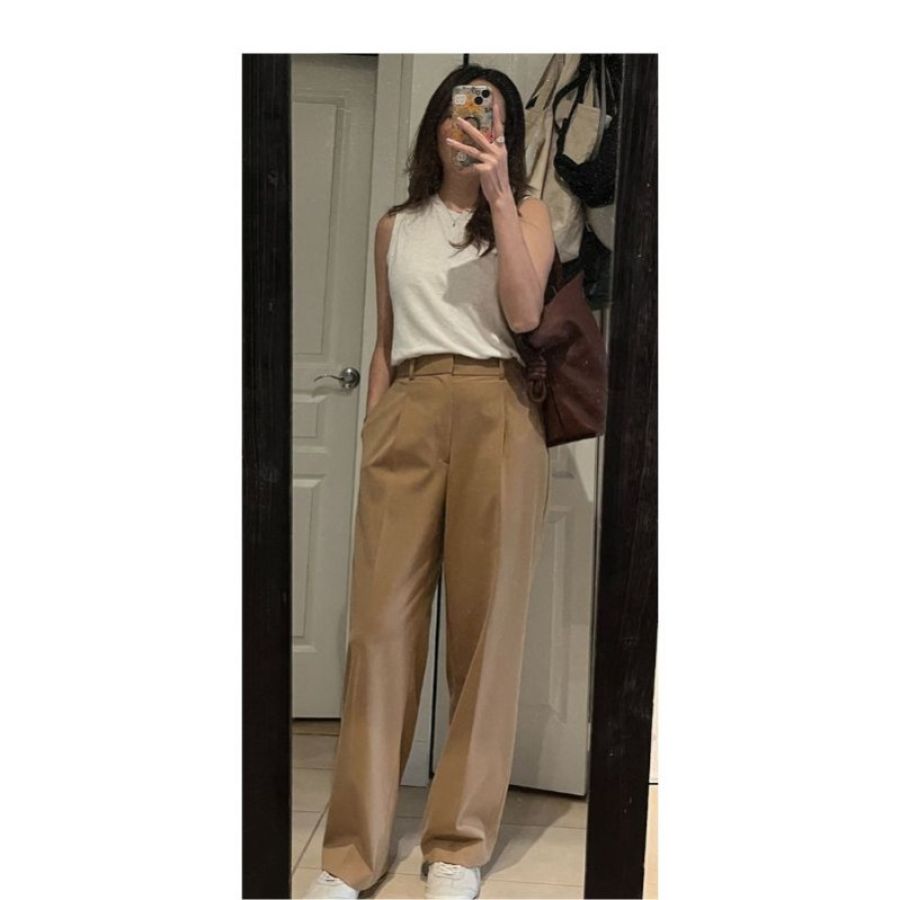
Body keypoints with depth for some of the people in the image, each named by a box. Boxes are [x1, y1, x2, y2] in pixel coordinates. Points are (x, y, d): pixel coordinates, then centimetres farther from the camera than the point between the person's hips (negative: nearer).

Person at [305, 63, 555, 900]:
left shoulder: (525, 211, 12)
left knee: (485, 621, -3)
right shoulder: (394, 227, 21)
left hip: (494, 412, -2)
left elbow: (524, 314, -4)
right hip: (405, 415, 2)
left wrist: (498, 194, -8)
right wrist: (370, 433, 12)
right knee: (380, 620, -6)